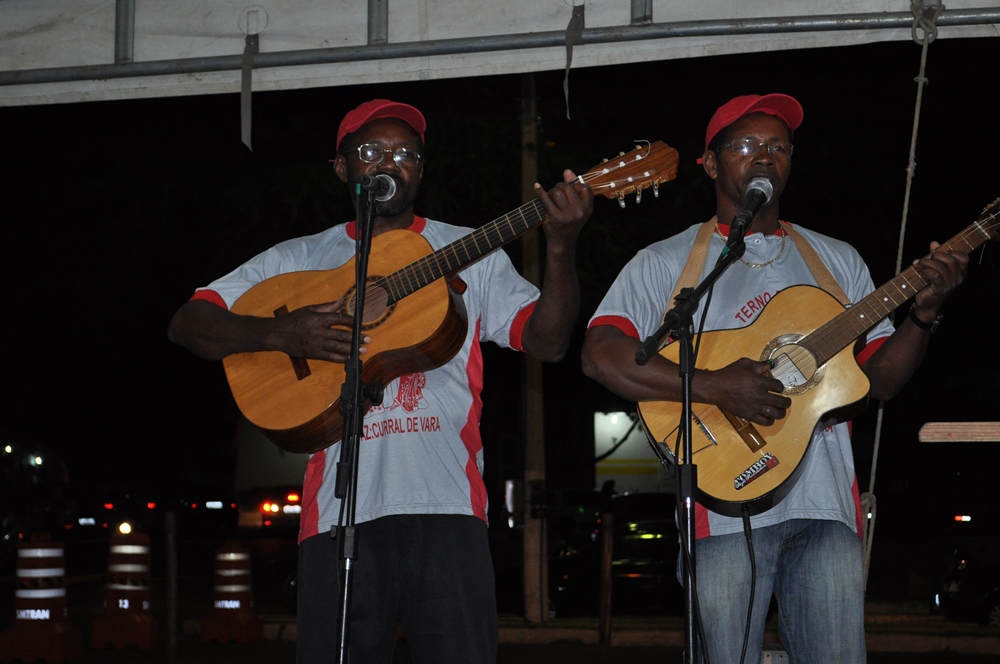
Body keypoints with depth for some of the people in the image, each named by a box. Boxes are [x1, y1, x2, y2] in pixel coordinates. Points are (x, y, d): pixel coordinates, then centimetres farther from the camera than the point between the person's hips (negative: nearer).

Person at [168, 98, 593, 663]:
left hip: (446, 508, 0)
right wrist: (281, 333, -10)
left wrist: (562, 247, -12)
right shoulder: (298, 258, 14)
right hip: (339, 511, 1)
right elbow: (187, 324, 8)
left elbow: (547, 341, 4)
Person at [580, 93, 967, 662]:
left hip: (828, 508, 3)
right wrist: (715, 387, -19)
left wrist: (925, 312, -3)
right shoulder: (666, 262, 5)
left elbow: (878, 380, 14)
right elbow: (602, 358, -10)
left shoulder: (838, 261, 18)